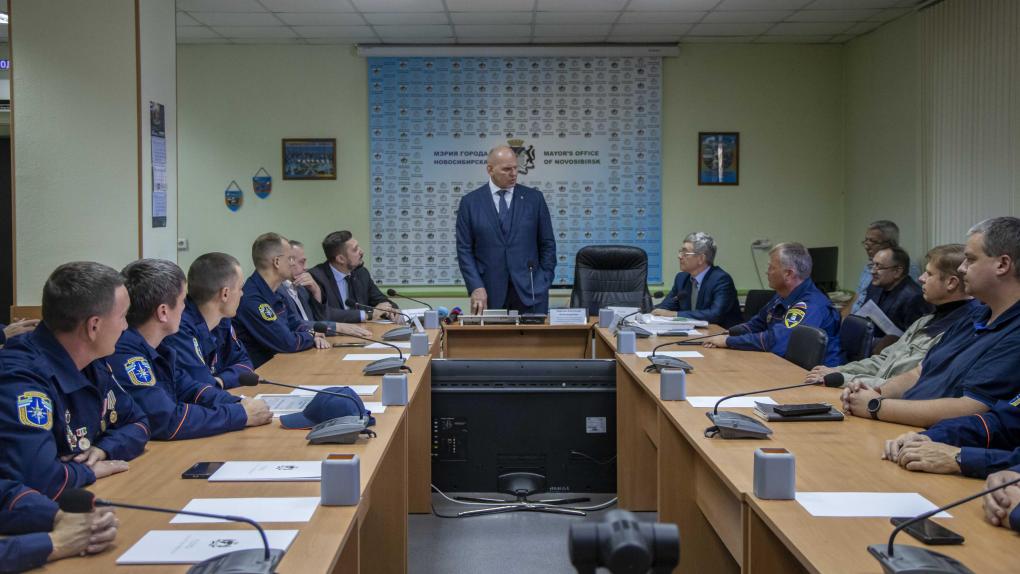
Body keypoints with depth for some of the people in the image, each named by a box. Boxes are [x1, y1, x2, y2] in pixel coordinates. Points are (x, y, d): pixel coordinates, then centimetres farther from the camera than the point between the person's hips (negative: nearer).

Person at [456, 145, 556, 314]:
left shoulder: (534, 198, 5)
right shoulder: (470, 202, 3)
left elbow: (547, 244, 8)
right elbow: (464, 249, 2)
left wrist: (544, 284, 0)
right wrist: (476, 287, -9)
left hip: (530, 292, 1)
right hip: (489, 294, -1)